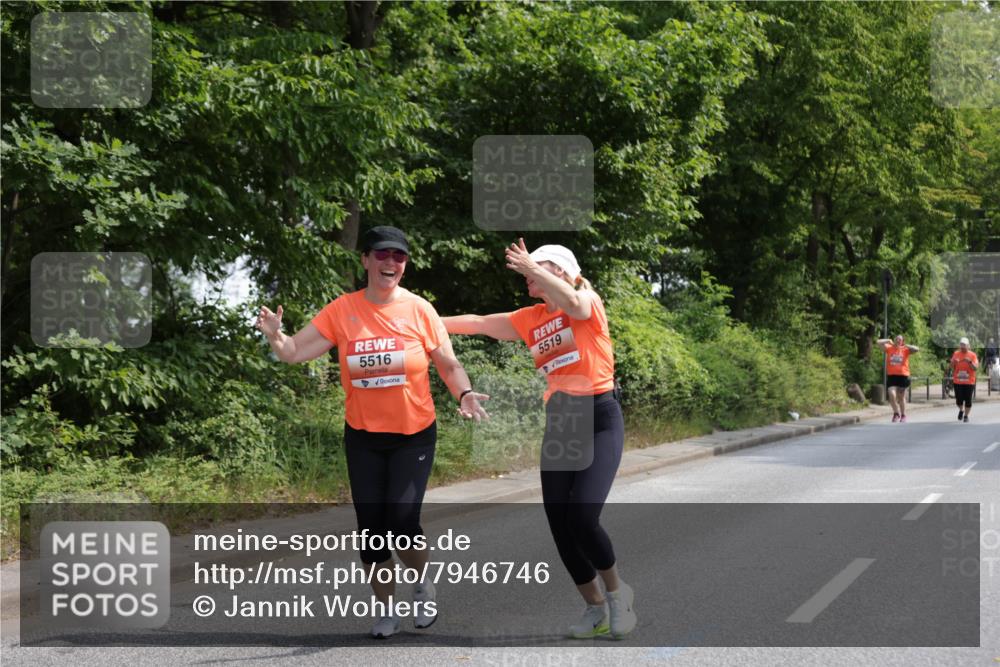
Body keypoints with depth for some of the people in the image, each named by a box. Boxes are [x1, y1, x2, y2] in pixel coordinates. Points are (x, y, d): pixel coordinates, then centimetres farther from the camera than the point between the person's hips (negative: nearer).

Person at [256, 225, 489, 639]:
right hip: (363, 437, 2)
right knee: (371, 528, 4)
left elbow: (448, 365, 0)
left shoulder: (419, 309, -7)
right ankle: (387, 609, 24)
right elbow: (295, 352, -6)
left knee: (402, 520, -15)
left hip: (414, 434, -2)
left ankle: (423, 585, 16)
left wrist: (464, 393, -19)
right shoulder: (342, 311, -5)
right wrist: (275, 336, -27)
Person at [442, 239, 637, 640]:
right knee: (558, 524, 0)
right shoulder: (531, 318, 13)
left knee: (582, 517, -18)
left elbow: (571, 302, -28)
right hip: (557, 424, 6)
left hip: (599, 419, -6)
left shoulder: (588, 302, -4)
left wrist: (531, 266, -23)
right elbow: (480, 323, 15)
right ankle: (595, 609, 16)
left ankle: (617, 594, 7)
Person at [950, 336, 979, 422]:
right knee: (959, 399, -2)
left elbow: (975, 367, -9)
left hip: (969, 382, -1)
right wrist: (953, 362, -11)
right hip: (958, 381, 1)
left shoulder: (972, 355, -2)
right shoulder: (956, 354, 4)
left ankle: (966, 416, 16)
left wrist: (970, 362, -26)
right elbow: (952, 367, 11)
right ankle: (961, 411, 28)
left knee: (968, 400, 0)